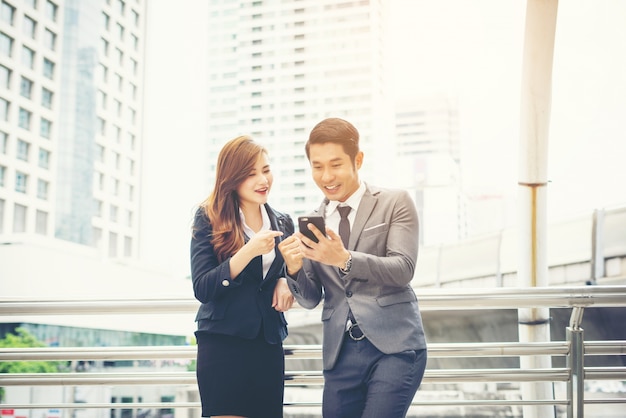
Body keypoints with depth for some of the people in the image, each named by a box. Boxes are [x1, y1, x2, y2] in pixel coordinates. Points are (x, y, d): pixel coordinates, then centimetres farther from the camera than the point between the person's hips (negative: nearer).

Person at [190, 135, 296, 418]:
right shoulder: (209, 219, -5)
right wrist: (249, 251, -25)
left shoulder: (283, 224, 9)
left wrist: (286, 282, -3)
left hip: (269, 345, 5)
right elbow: (202, 289, -13)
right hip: (222, 344, -4)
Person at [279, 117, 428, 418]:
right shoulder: (313, 222, 12)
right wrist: (293, 267, -12)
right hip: (341, 352, 4)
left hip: (394, 345, -4)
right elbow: (310, 300, 10)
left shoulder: (395, 203, 1)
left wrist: (345, 259, -26)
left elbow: (403, 269, -11)